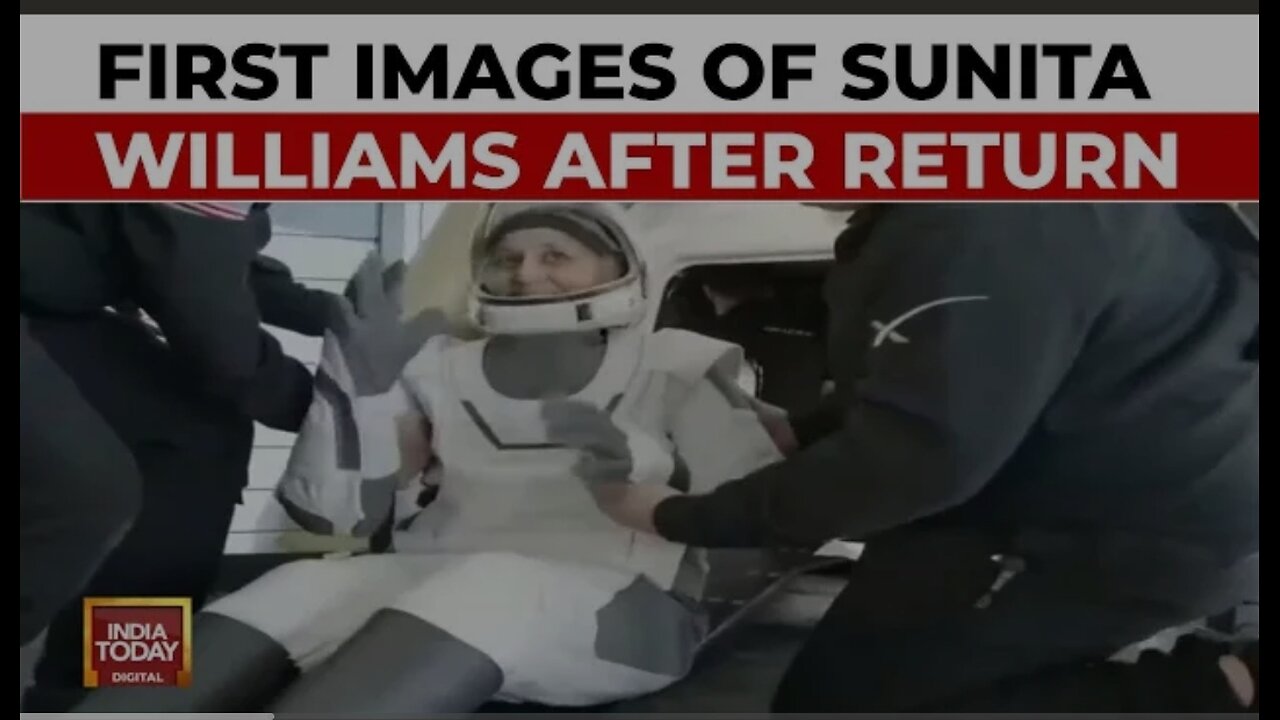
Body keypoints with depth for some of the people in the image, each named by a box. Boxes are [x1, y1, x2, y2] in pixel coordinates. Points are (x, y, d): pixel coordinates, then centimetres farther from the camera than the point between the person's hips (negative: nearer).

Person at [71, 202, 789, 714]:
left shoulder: (678, 368, 12)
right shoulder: (443, 371, 20)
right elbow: (332, 510, 13)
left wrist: (650, 464, -14)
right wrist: (362, 378, -1)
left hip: (619, 605, -3)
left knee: (482, 592, -36)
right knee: (304, 591, -27)